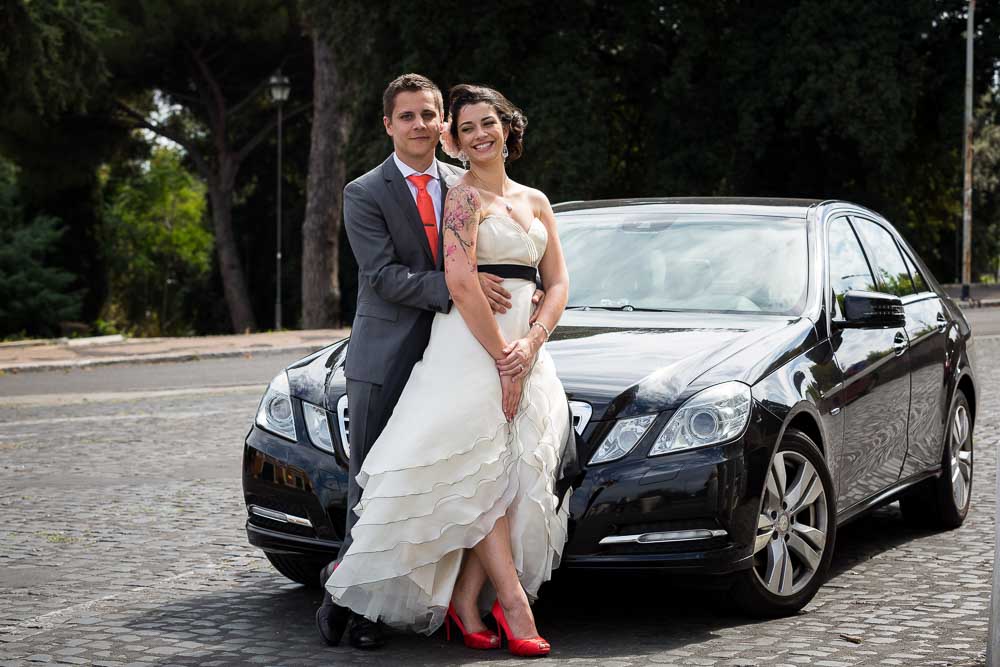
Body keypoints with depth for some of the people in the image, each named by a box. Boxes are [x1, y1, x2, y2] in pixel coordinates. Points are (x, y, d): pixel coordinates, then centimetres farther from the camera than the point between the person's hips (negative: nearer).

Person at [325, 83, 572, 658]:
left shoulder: (535, 201, 18)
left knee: (516, 470, -4)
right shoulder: (464, 197, -1)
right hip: (471, 346, -6)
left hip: (525, 348, 6)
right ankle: (512, 599, -11)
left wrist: (531, 344, -5)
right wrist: (503, 359, -14)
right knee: (483, 470, -11)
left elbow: (558, 282, 13)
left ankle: (466, 597, -1)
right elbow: (461, 284, -12)